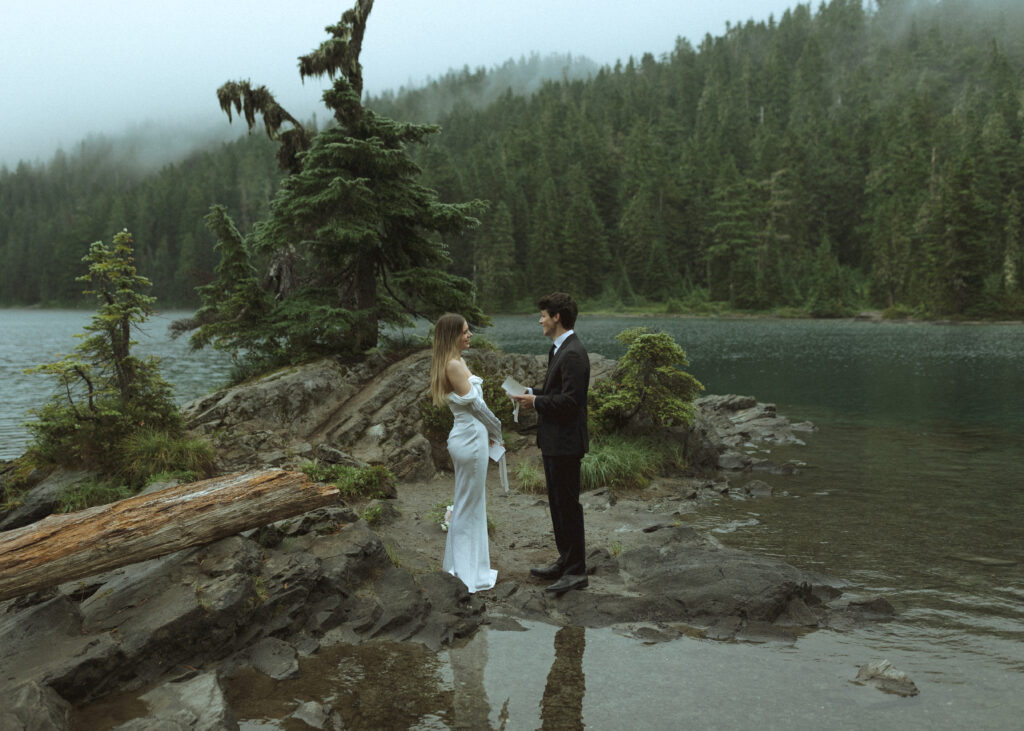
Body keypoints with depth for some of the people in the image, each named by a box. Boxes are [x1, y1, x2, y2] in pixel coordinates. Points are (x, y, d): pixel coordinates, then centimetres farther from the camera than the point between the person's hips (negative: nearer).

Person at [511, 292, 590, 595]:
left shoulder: (573, 354, -20)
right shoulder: (558, 349, 13)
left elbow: (570, 401, -25)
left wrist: (536, 402, -15)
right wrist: (534, 392, 7)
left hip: (565, 443, -11)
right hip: (554, 441, 11)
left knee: (568, 504, -2)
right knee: (557, 503, 18)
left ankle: (576, 571, 8)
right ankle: (565, 561, 30)